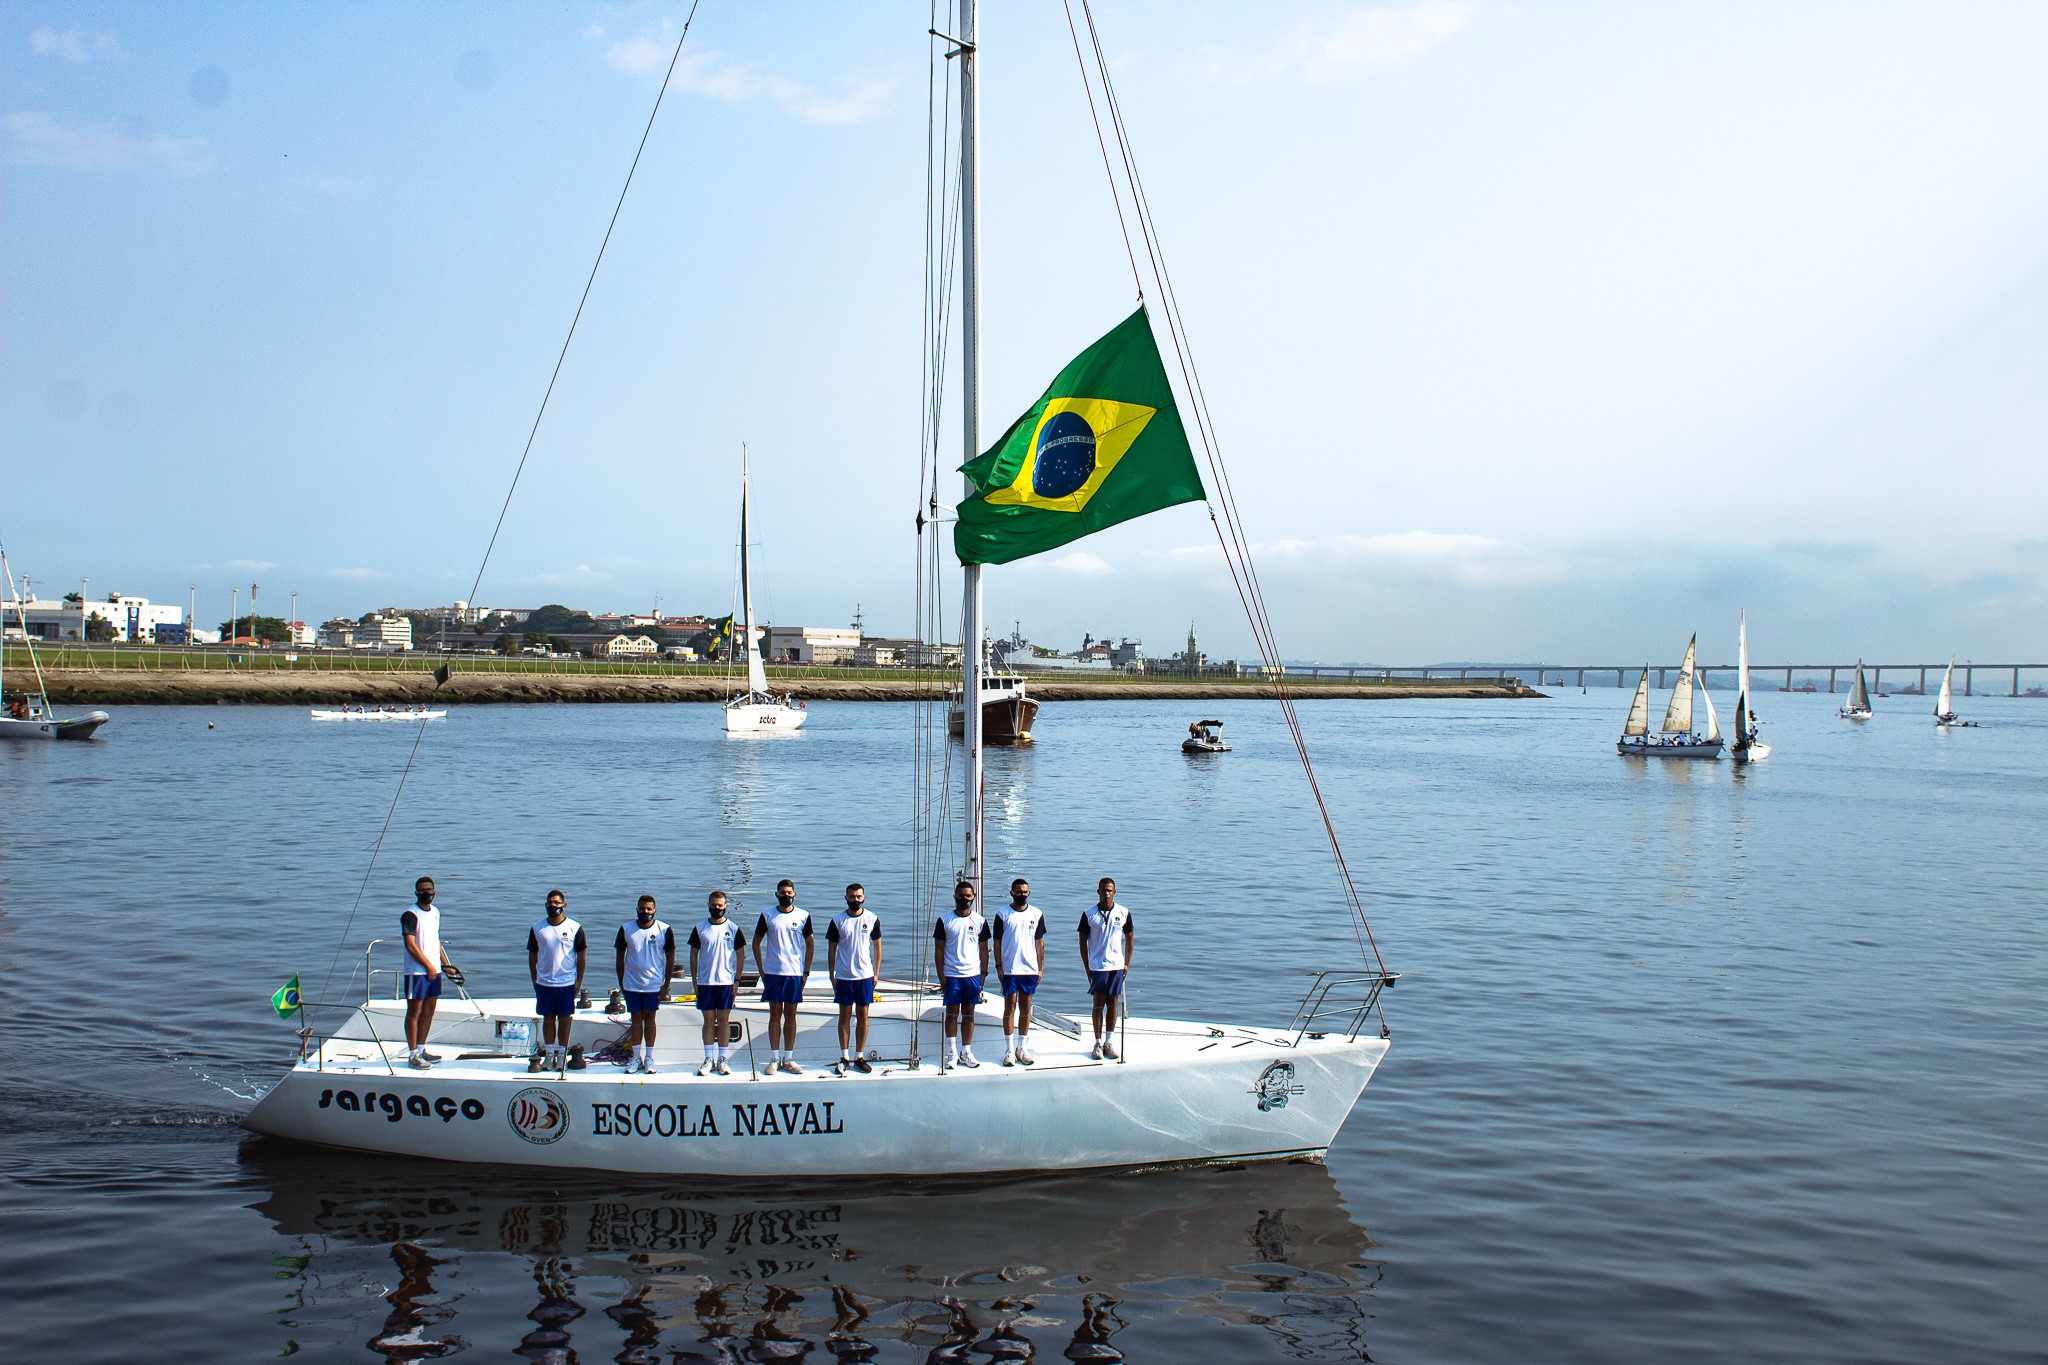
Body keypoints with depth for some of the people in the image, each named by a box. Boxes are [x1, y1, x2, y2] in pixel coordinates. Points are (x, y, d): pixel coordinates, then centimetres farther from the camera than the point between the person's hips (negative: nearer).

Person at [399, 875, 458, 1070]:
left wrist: (445, 963, 15)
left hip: (434, 970, 8)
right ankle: (413, 1055, 2)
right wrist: (428, 966, -15)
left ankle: (421, 1049, 22)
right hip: (417, 971, -7)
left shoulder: (435, 912, 13)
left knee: (428, 1011, 12)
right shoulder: (410, 915, -12)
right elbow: (410, 945, -17)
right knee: (414, 1012, -2)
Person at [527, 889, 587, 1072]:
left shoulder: (575, 928, -2)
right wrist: (534, 980, 5)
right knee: (548, 1019, 7)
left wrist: (579, 981, -3)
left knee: (564, 1019, 4)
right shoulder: (537, 928, 3)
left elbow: (581, 956, 1)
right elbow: (532, 956, 9)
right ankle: (549, 1054, 16)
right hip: (544, 983, 2)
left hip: (567, 983, -2)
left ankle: (562, 1055, 13)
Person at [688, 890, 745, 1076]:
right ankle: (708, 1059, 8)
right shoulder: (700, 929, 4)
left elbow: (740, 955, 5)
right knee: (708, 1021, 4)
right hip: (705, 982, 1)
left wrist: (737, 980, -2)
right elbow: (693, 955, 8)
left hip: (727, 982, 0)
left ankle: (721, 1060, 9)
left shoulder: (733, 929, 3)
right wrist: (694, 981, 2)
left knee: (723, 1020, 3)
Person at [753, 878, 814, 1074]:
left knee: (790, 1015, 5)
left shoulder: (803, 916, 3)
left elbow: (809, 944, 9)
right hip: (773, 972, -1)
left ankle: (788, 1059, 11)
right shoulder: (767, 916, 1)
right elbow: (756, 942, 8)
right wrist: (761, 971, 1)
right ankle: (774, 1059, 8)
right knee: (775, 1015, 3)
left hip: (795, 973, 1)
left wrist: (806, 972, 3)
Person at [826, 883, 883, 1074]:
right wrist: (832, 976, 1)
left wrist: (876, 973, 4)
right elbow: (832, 949, 3)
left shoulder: (872, 919, 1)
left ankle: (859, 1057, 13)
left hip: (865, 975, 1)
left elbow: (877, 946, 8)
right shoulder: (837, 920, -2)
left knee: (863, 1016, 5)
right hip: (844, 976, -1)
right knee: (845, 1016, 5)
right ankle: (844, 1057, 12)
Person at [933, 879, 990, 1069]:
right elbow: (939, 949, 1)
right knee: (952, 1013, 2)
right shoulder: (945, 921, 1)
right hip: (951, 975, -1)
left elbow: (984, 949, 9)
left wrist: (984, 973, 3)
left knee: (969, 1013, 6)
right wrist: (940, 975, -5)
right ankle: (952, 1053, 9)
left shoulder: (980, 921, 6)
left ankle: (966, 1052, 14)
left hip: (973, 975, 1)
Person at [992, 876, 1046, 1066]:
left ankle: (1022, 1048, 16)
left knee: (1026, 1008, 7)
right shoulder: (1002, 914, -1)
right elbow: (997, 942, 1)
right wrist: (998, 966, -5)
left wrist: (1041, 967, 5)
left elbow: (1039, 942, 9)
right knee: (1009, 1008, 0)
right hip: (1009, 970, -2)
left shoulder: (1037, 914, 6)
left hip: (1030, 969, 2)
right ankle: (1009, 1050, 4)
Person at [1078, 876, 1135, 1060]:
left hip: (1117, 965, 2)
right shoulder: (1088, 914, -4)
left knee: (1112, 1003, 7)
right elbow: (1083, 941, 1)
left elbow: (1130, 938, 10)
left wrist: (1127, 964, 6)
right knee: (1098, 1003, 1)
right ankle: (1098, 1043, 10)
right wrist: (1087, 967, -2)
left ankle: (1109, 1042, 15)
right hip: (1097, 966, -1)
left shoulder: (1124, 913, 0)